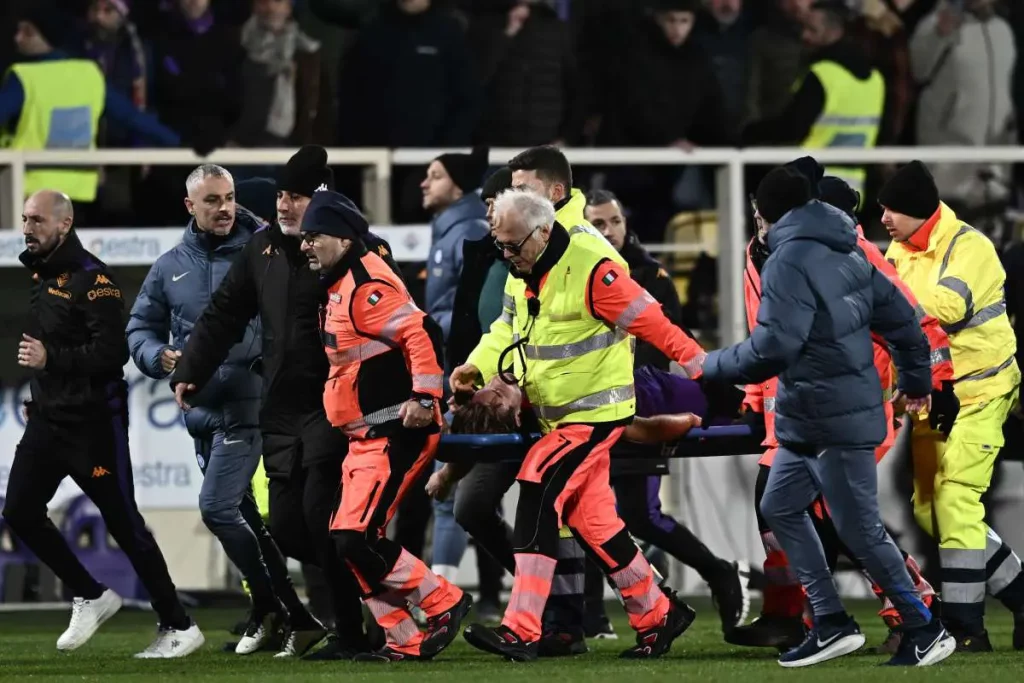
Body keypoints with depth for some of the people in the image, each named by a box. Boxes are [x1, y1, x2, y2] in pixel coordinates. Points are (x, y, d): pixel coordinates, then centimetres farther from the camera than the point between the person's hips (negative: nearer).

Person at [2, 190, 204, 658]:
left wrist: (50, 359, -25)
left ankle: (179, 628, 6)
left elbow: (113, 352, -24)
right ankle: (91, 598, 16)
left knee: (124, 524, -4)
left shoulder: (91, 279, -16)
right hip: (48, 419, 9)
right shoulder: (41, 274, 12)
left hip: (93, 423, -9)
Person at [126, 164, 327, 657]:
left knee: (216, 507, -14)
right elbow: (140, 328, 15)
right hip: (201, 409, 6)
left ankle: (270, 608, -1)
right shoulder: (170, 268, 11)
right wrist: (160, 356, -4)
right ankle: (297, 619, 19)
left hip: (247, 404, -6)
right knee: (243, 515, 10)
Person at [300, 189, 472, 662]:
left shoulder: (366, 286, -16)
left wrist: (424, 396, -29)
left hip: (397, 436, -11)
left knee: (355, 538, -15)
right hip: (369, 437, 11)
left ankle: (444, 604, -3)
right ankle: (406, 641, 11)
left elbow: (421, 332, -24)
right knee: (348, 541, 7)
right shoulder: (340, 286, 16)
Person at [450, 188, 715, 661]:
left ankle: (521, 632, -18)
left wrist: (697, 361, -25)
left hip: (594, 414, -9)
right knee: (590, 519, 11)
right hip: (558, 413, 9)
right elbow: (509, 327, 14)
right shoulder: (524, 270, 5)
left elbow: (648, 320, -22)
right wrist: (477, 366, -2)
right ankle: (657, 615, 24)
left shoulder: (590, 269, -23)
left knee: (538, 501, -17)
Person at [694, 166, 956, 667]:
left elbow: (773, 347, -23)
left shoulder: (789, 260, -16)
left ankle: (925, 633, 1)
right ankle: (831, 624, 14)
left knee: (859, 531, -4)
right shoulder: (845, 254, 12)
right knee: (780, 508, 16)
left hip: (836, 419, -10)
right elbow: (901, 318, 16)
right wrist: (917, 381, 29)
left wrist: (711, 365, -8)